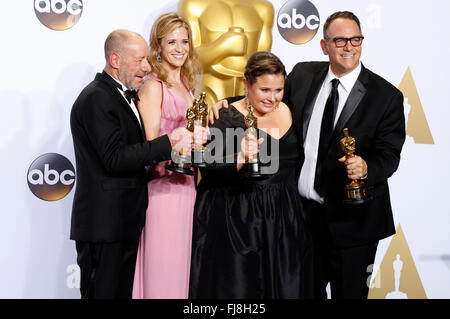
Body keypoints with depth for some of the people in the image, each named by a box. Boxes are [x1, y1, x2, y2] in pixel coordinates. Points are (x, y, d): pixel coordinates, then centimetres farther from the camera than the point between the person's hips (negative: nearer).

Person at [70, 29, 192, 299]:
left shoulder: (124, 96, 19)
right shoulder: (96, 98, -13)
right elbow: (115, 159, -22)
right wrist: (168, 143, -22)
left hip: (125, 223, 10)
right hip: (104, 225, -10)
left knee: (123, 292, 12)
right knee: (104, 293, -4)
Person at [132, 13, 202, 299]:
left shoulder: (187, 85, 14)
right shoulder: (154, 85, -9)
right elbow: (150, 143, -14)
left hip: (187, 185, 8)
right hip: (164, 186, -8)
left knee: (183, 262, 13)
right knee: (163, 265, -2)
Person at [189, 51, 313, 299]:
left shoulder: (288, 113, 8)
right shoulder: (227, 118, -8)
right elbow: (208, 171, -16)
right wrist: (240, 159, -32)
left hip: (284, 222, 5)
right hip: (237, 222, -5)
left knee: (285, 288, 6)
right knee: (237, 289, -2)